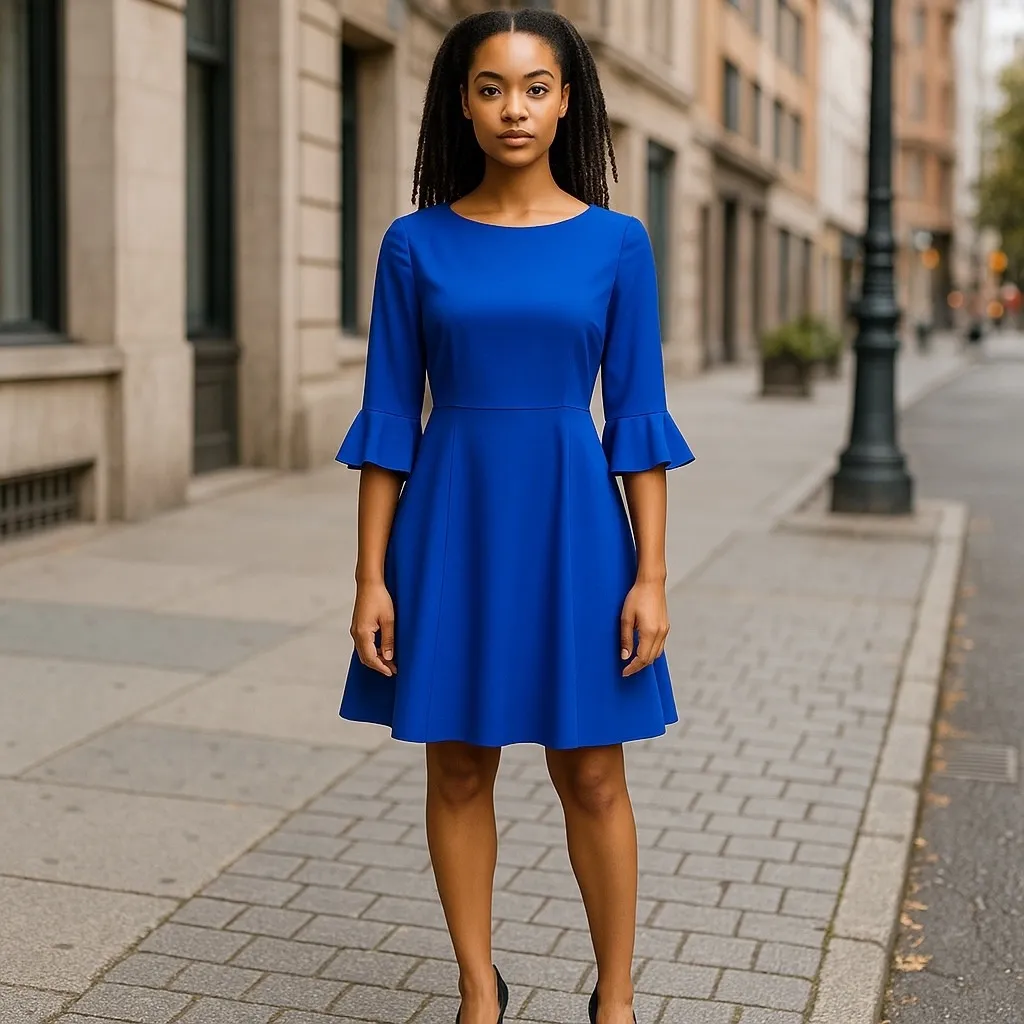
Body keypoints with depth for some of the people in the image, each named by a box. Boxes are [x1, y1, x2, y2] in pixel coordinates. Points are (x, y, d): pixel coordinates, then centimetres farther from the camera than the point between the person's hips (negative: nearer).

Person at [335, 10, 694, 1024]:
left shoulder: (615, 243, 0)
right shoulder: (416, 244, 1)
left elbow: (638, 417, 0)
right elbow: (388, 416, 1)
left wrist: (651, 575, -5)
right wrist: (371, 577, -3)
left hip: (570, 523, -1)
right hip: (452, 522, 1)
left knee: (591, 777, 5)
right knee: (459, 769, 9)